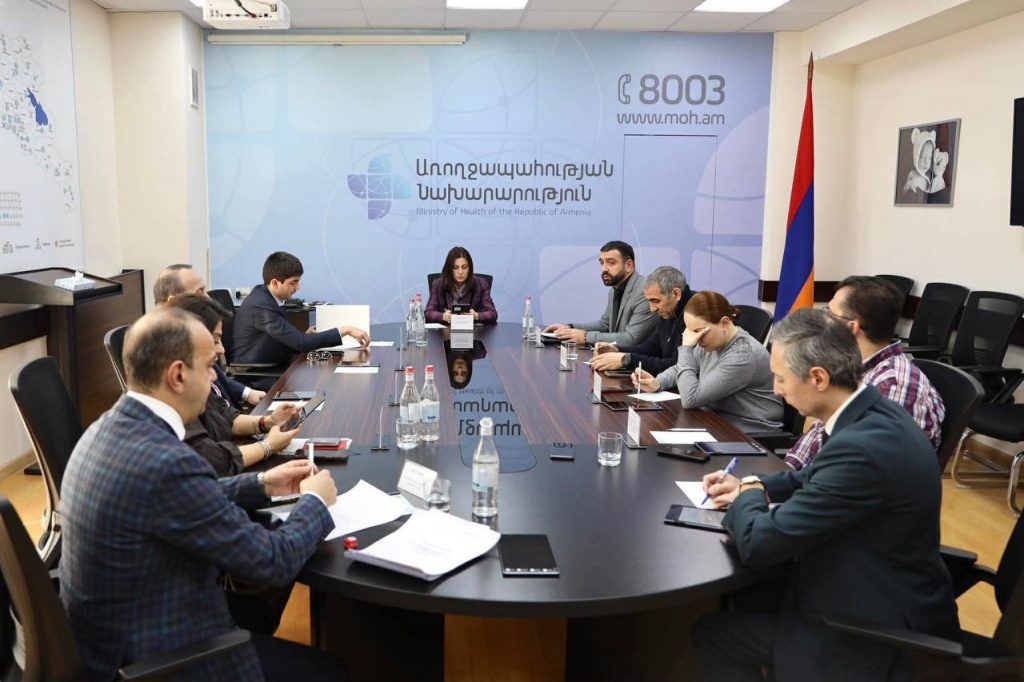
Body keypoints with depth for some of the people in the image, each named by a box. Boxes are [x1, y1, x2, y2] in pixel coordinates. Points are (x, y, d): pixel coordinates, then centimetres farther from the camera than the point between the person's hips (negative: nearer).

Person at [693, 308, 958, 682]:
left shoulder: (861, 447, -32)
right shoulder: (875, 413, -2)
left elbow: (758, 543, -27)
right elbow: (822, 477, 18)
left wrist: (747, 497, -7)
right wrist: (755, 485, 6)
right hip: (888, 601, 9)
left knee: (711, 631, 2)